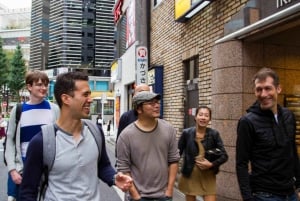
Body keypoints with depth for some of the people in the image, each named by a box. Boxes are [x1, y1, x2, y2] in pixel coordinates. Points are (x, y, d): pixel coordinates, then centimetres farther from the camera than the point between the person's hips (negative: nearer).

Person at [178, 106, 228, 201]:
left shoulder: (214, 134, -4)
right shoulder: (186, 133, -6)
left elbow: (224, 156, -2)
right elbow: (177, 153, -2)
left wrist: (211, 164, -16)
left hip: (208, 176, 0)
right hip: (190, 175, 0)